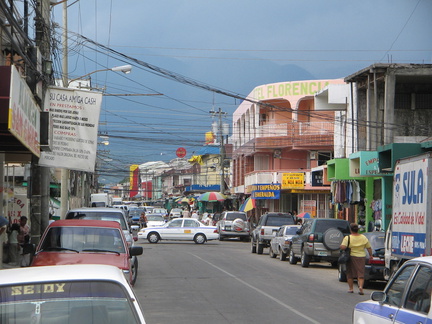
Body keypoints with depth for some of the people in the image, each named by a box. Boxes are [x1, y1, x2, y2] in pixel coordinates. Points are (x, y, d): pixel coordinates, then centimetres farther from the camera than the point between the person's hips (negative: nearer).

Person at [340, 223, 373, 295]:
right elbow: (369, 248, 6)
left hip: (351, 257, -2)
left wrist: (341, 245, -1)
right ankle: (360, 287, -15)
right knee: (361, 274, 4)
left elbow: (343, 247, -22)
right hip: (361, 257, 2)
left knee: (350, 273, 12)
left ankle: (351, 288, 18)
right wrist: (370, 255, 20)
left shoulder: (347, 238, -11)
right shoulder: (363, 238, 1)